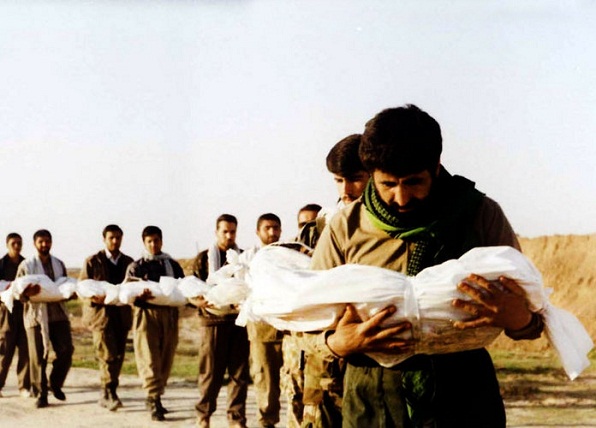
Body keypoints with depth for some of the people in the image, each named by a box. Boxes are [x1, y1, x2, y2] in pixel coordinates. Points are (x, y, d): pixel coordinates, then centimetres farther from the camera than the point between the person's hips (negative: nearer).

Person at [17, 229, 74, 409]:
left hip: (58, 313, 3)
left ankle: (55, 383, 18)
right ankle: (40, 394, 8)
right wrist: (27, 293, -23)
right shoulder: (26, 266, 2)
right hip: (36, 314, -3)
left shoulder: (59, 264, 14)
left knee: (66, 350, -5)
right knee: (38, 356, -1)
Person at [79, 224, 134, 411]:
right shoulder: (93, 261, 3)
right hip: (100, 312, -4)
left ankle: (106, 395, 15)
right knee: (108, 354, -13)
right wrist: (95, 298, -18)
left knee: (118, 356, 4)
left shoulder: (128, 262, 13)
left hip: (122, 314, 4)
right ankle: (110, 394, -11)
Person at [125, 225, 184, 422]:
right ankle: (154, 401, -13)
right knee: (149, 359, -11)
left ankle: (154, 398, 20)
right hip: (147, 314, -3)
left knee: (166, 360, 7)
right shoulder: (136, 267, 7)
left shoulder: (173, 265, 16)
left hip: (170, 315, 3)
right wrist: (140, 296, -26)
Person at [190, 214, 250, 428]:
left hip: (239, 320, 2)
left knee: (240, 372, 1)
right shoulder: (204, 258, 8)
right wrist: (201, 302, -17)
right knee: (210, 372, 0)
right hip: (212, 320, -2)